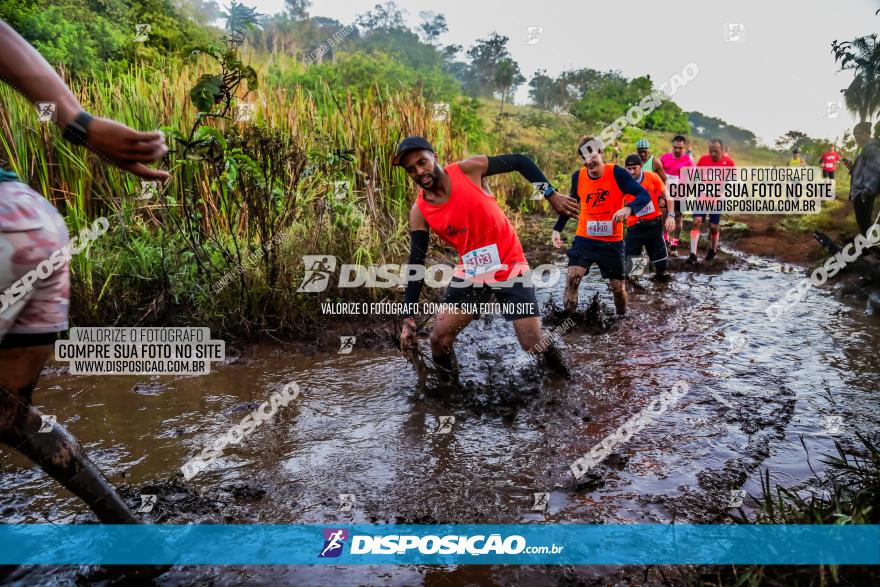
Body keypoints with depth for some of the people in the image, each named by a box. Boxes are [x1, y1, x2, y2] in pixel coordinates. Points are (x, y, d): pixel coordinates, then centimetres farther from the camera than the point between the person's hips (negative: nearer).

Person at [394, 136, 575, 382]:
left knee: (533, 346, -5)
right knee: (439, 339, -5)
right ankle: (447, 387, 24)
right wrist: (408, 319, -7)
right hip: (469, 274, 3)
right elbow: (416, 264, -4)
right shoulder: (419, 212, -6)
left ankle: (561, 381, 28)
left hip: (510, 266, -3)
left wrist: (552, 195, -6)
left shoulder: (469, 169, -14)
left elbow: (520, 161, -3)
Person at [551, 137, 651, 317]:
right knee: (572, 276, -16)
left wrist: (628, 208, -42)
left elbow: (644, 195, -21)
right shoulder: (578, 177, -3)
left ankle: (622, 316, 36)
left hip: (612, 241, -2)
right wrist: (557, 229, 8)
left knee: (618, 285, 9)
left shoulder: (617, 173, -15)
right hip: (584, 239, 2)